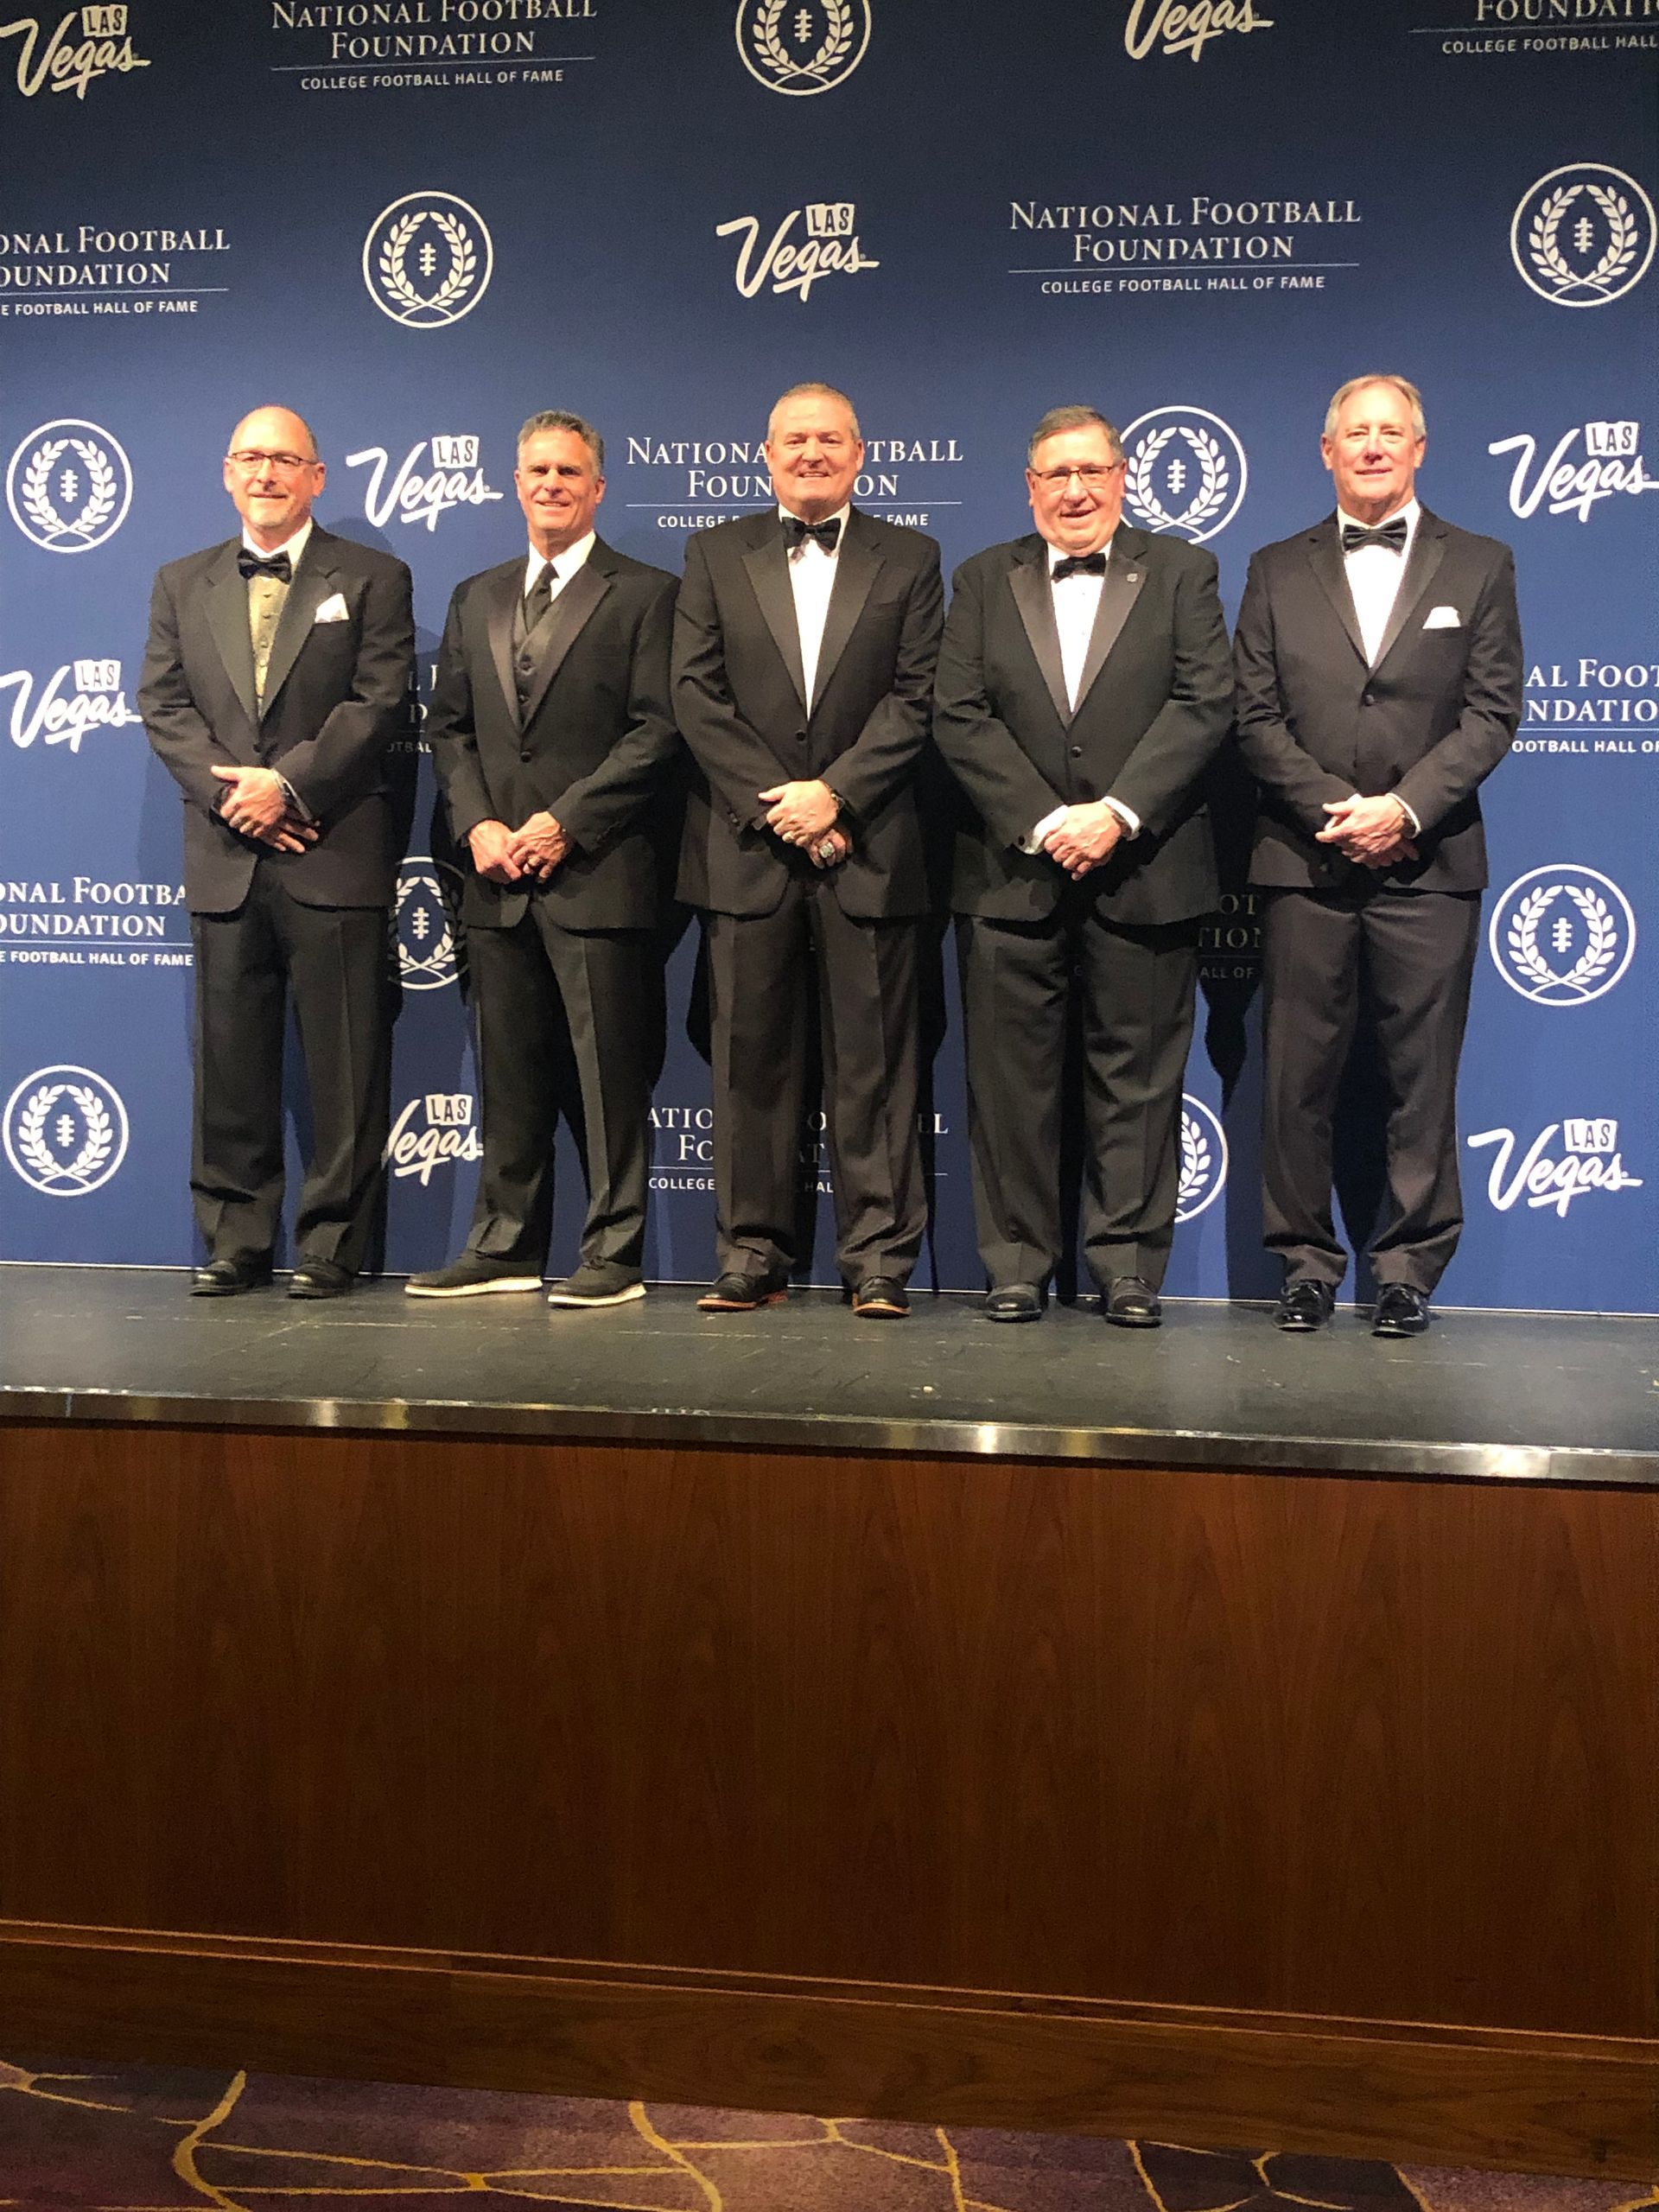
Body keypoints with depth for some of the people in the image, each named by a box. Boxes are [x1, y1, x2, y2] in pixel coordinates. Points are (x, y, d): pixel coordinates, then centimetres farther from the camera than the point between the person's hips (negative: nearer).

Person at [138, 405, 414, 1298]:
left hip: (337, 854, -3)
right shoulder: (182, 584, 17)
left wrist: (288, 784, -13)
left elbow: (380, 703, -4)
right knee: (230, 1057, 6)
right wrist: (229, 794, -7)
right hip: (224, 857, 3)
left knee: (344, 1059, -1)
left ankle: (331, 1243, 8)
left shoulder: (373, 579, 7)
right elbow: (163, 705, 9)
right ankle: (235, 1241, 15)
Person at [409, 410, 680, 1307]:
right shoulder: (475, 599, 19)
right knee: (509, 1071, 9)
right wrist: (477, 824, -1)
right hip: (498, 875, 5)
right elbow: (449, 727, 16)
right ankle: (505, 1245, 18)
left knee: (608, 1072, -1)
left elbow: (655, 731, -6)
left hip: (597, 873, -5)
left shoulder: (643, 594, 2)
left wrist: (565, 821, -13)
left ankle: (614, 1253, 6)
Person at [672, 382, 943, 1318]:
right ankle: (754, 1254, 11)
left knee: (874, 1058, 0)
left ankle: (880, 1258, 6)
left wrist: (835, 794, -12)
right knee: (752, 1057, 3)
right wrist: (774, 804, -7)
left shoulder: (910, 560, 10)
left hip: (867, 846, -1)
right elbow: (697, 695, 4)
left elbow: (915, 698, 1)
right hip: (747, 846, 1)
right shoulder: (716, 554, 13)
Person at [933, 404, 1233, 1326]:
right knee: (1011, 1076, 3)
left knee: (1135, 1076, 2)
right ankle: (1016, 1266, 13)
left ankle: (1128, 1267, 12)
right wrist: (1043, 822, -10)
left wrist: (1117, 814, -14)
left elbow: (1202, 705, -2)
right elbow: (959, 718, 2)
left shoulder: (1181, 571, 10)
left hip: (1143, 867, -1)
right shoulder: (982, 581, 13)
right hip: (1012, 869, 1)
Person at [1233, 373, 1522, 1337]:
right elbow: (1256, 716, 5)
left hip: (1430, 863, 0)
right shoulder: (1277, 570, 13)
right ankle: (1308, 1260, 12)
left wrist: (1407, 807, -11)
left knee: (1423, 1076, 1)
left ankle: (1410, 1267, 10)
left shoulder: (1480, 566, 11)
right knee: (1300, 1074, 1)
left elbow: (1492, 712, 3)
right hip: (1306, 863, 1)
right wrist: (1333, 807, -9)